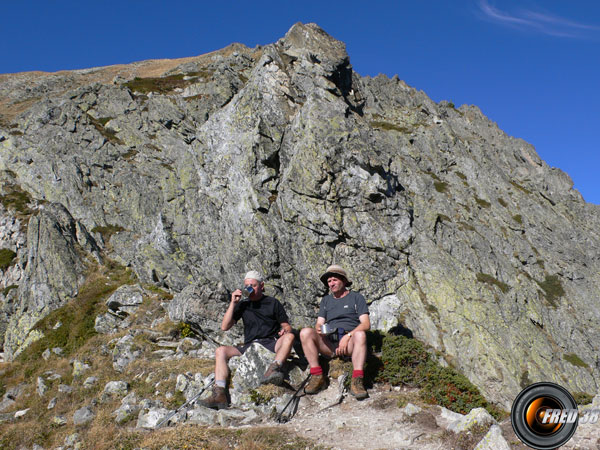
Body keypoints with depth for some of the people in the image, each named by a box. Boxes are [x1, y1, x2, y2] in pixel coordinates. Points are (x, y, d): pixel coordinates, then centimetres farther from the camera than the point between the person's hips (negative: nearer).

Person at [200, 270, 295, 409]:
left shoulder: (273, 303, 12)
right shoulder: (243, 305, 17)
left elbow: (286, 326, 11)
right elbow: (224, 327, 7)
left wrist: (285, 330, -14)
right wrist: (233, 303, 0)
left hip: (272, 344, -2)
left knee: (289, 336, -31)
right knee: (221, 351, -20)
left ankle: (274, 369, -52)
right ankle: (219, 394, -33)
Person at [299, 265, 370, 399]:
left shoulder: (356, 298, 11)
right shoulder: (326, 300, 23)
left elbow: (366, 324, -2)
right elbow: (319, 323, 14)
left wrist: (348, 336, -18)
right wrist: (319, 329, -12)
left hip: (349, 343, -3)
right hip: (329, 343, 3)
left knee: (360, 334, -36)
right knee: (305, 332, -23)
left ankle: (357, 381, -41)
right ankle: (317, 376, -25)